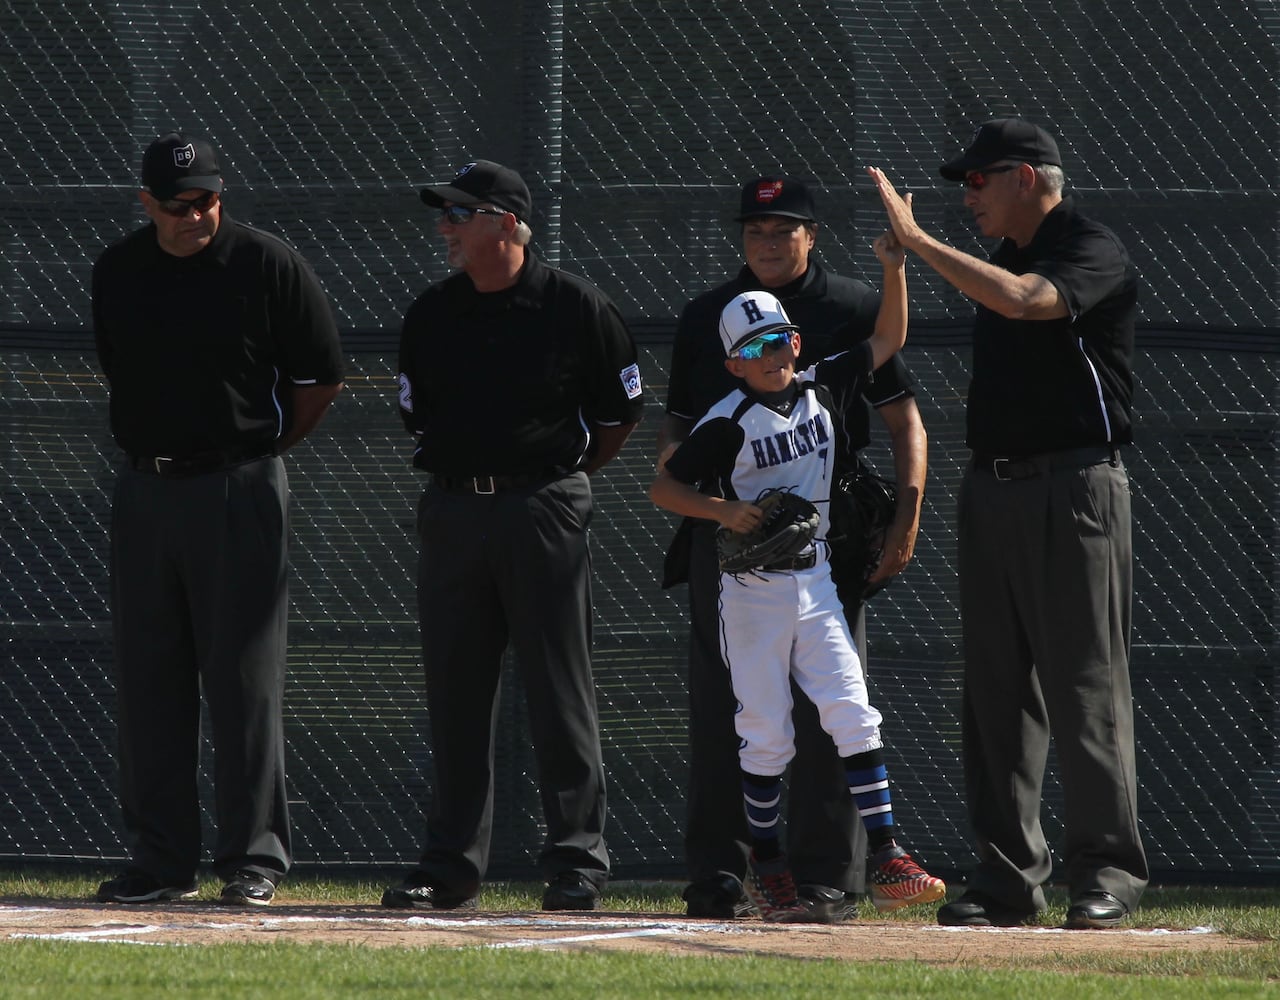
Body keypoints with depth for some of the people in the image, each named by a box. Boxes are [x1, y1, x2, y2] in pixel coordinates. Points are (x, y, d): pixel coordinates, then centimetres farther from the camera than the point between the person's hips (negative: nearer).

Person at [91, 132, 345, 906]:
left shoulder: (270, 267, -7)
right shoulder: (117, 272, 7)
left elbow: (322, 378, 1)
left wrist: (261, 448, 6)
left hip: (241, 489, -5)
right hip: (145, 488, 5)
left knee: (244, 676, -5)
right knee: (149, 682, 7)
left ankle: (254, 856, -1)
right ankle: (161, 861, 13)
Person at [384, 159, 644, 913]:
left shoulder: (575, 307, -4)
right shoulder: (432, 313, 9)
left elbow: (623, 411, 5)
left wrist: (564, 475, 8)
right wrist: (457, 471, 15)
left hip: (544, 507, -4)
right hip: (453, 506, 4)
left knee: (560, 689, -3)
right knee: (455, 692, 5)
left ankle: (577, 861, 1)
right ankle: (452, 865, 10)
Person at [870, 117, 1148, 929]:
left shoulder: (1094, 253, -9)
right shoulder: (1006, 259, 18)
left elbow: (1022, 301, -28)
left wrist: (918, 241, -24)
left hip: (1073, 488, -9)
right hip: (993, 488, 9)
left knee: (1086, 684, -9)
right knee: (997, 687, 7)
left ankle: (1108, 869, -8)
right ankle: (1010, 875, 10)